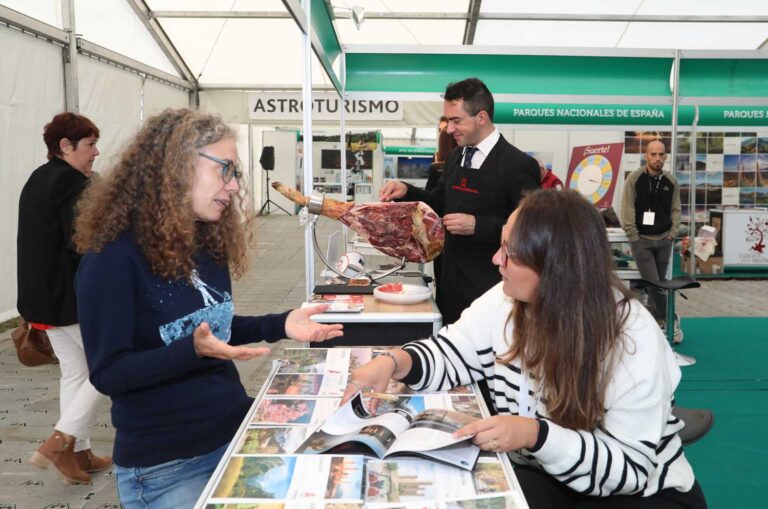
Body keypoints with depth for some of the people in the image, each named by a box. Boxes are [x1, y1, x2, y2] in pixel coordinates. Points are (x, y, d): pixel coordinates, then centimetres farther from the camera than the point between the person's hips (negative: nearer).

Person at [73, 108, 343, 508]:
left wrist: (280, 325, -1)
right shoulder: (113, 258, -19)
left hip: (237, 434, 7)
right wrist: (194, 351, -33)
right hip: (164, 465, -7)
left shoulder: (208, 243, 4)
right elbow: (108, 373, -19)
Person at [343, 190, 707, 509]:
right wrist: (394, 362, -19)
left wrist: (536, 435, -39)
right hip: (539, 476, 5)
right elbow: (451, 353, 1)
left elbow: (631, 467, -26)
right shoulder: (507, 301, -10)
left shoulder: (634, 341, -26)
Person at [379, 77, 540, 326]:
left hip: (489, 287, -7)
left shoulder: (518, 165, -14)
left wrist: (477, 225, -23)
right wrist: (406, 191, 3)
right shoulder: (455, 157, 9)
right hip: (451, 280, 7)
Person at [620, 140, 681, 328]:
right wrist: (634, 237, -11)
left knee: (658, 283, 9)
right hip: (642, 240, -4)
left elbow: (676, 209, 9)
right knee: (653, 283, -8)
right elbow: (627, 210, -9)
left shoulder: (671, 181, 4)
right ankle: (664, 318, 6)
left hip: (664, 240, 4)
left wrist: (672, 234, -1)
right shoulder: (634, 178, -8)